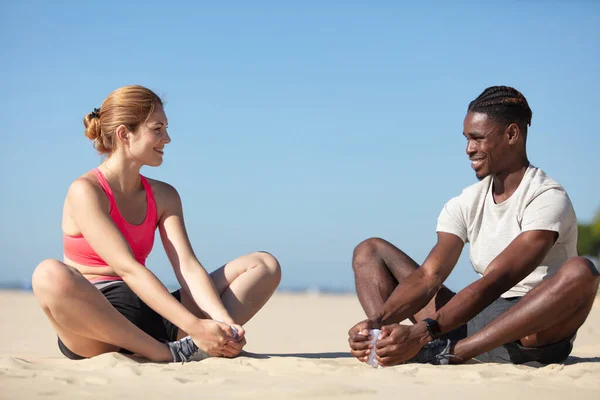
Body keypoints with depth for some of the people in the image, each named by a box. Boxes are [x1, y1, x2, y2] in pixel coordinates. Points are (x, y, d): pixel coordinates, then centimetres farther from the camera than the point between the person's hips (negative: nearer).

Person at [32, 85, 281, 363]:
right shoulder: (85, 191, -8)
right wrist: (193, 326, -29)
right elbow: (127, 268, -20)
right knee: (50, 275, -40)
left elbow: (187, 266, -1)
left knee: (264, 265, 1)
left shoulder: (164, 196, 13)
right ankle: (167, 355, -29)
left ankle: (193, 347, -26)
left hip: (149, 319, 7)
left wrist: (223, 321, -20)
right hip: (93, 326, -6)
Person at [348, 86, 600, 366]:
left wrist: (423, 332, -37)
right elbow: (428, 275, -7)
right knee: (371, 250, 5)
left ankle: (450, 353, -39)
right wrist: (377, 322, -26)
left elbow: (496, 282, -26)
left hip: (534, 333, -6)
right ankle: (387, 346, -27)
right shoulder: (466, 205, 7)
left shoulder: (548, 199, -13)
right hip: (477, 321, 6)